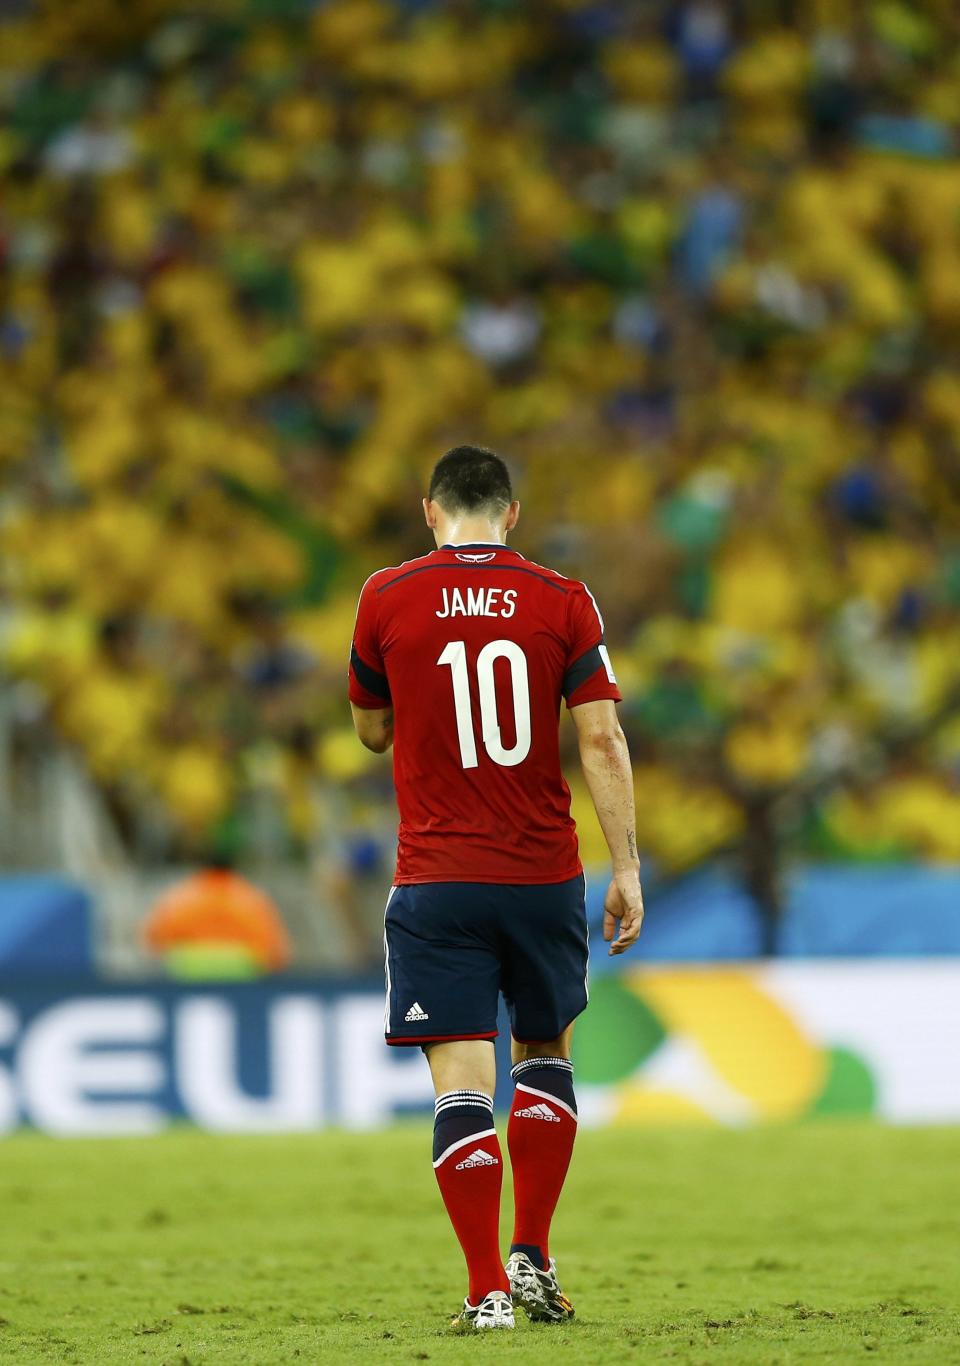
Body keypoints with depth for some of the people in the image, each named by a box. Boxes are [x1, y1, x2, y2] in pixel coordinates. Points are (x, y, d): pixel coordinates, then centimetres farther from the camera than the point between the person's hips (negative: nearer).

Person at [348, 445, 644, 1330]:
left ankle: (489, 1290, -8)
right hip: (544, 874, 1)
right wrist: (626, 870, -4)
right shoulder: (562, 601, 0)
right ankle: (532, 1256, 15)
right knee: (545, 1051, 22)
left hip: (436, 882, -1)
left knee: (462, 1081, -2)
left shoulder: (386, 599, 0)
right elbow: (601, 739, -5)